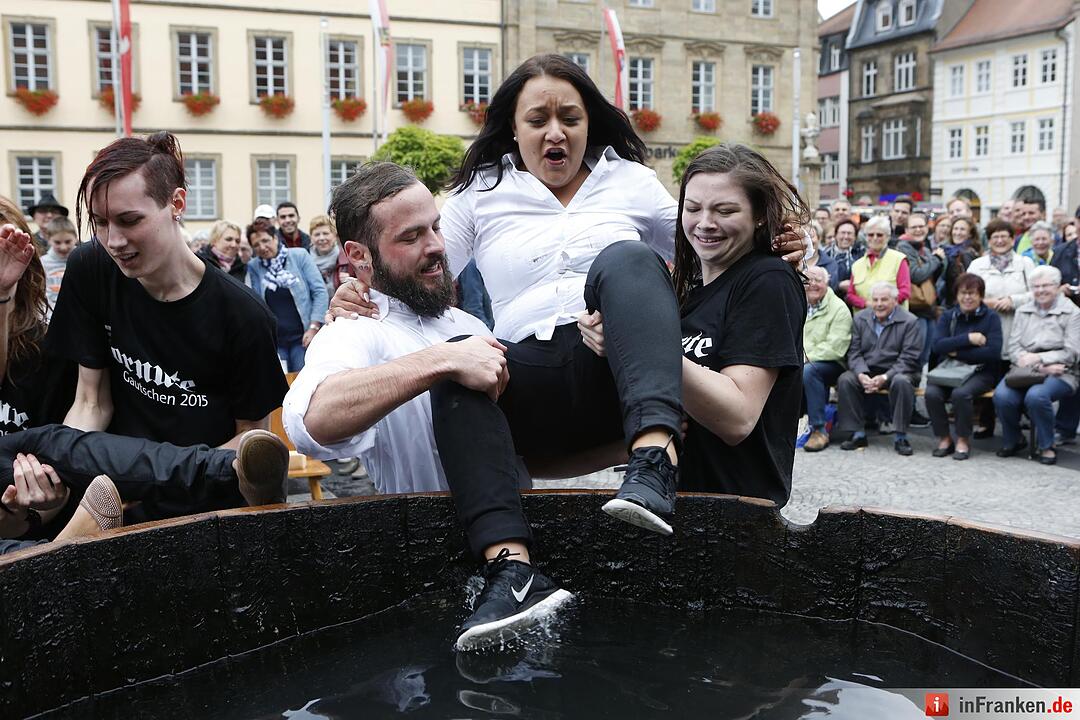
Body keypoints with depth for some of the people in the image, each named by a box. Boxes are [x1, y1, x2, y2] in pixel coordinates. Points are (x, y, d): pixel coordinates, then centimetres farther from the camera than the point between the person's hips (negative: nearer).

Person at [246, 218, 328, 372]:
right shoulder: (253, 267, 4)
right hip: (272, 340, 2)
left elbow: (320, 292, -3)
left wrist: (313, 327, -9)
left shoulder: (299, 256, -2)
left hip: (302, 337, -2)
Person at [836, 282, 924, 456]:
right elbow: (854, 352, 3)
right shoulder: (860, 318, 7)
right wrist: (862, 375, -16)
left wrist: (885, 377, -24)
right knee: (845, 380, -24)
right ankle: (858, 434, -16)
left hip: (897, 371, -3)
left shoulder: (910, 322, -5)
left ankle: (900, 437, -23)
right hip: (866, 371, 3)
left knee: (902, 382, -36)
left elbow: (909, 358, -11)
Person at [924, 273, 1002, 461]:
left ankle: (963, 441, -12)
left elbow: (993, 352, -12)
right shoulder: (947, 316, 10)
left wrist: (957, 352, -10)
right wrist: (968, 339, -16)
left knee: (961, 393, -34)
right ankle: (944, 439, -7)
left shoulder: (991, 318, 2)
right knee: (932, 393, -28)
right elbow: (938, 345, -7)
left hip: (980, 373, -3)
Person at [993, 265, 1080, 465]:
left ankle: (1047, 447, -11)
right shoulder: (1023, 311, 17)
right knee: (1001, 395, -27)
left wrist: (1039, 358, -15)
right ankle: (1013, 440, 1)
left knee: (1036, 396, -35)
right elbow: (1013, 347, 5)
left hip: (1059, 373, -3)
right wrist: (1040, 368, -11)